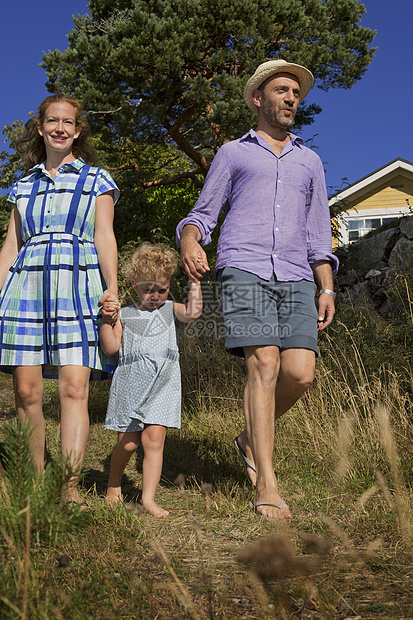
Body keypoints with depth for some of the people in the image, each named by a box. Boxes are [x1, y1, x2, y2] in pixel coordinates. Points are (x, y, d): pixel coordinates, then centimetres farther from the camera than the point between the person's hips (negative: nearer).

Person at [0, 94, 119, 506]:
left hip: (77, 286, -3)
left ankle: (69, 488, -13)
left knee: (74, 388, -13)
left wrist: (112, 288, -10)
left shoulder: (96, 180, 14)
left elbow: (104, 237, 4)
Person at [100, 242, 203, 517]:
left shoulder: (170, 310, 10)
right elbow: (111, 347, -1)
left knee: (154, 438, -8)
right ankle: (114, 484, 31)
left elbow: (193, 312, -11)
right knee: (128, 442, 4)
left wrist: (195, 283, -12)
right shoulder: (125, 315, 7)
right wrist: (106, 320, -11)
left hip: (163, 385, 0)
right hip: (131, 384, 0)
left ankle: (149, 498, 0)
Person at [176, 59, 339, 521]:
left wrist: (327, 289, 8)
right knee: (264, 366, -16)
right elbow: (202, 215, 11)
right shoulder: (231, 154, 18)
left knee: (300, 373, -12)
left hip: (295, 279, 3)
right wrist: (189, 242, -13)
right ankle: (266, 488, -11)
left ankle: (251, 438, 17)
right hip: (243, 271, -3)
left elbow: (317, 235, 22)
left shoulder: (309, 162, 26)